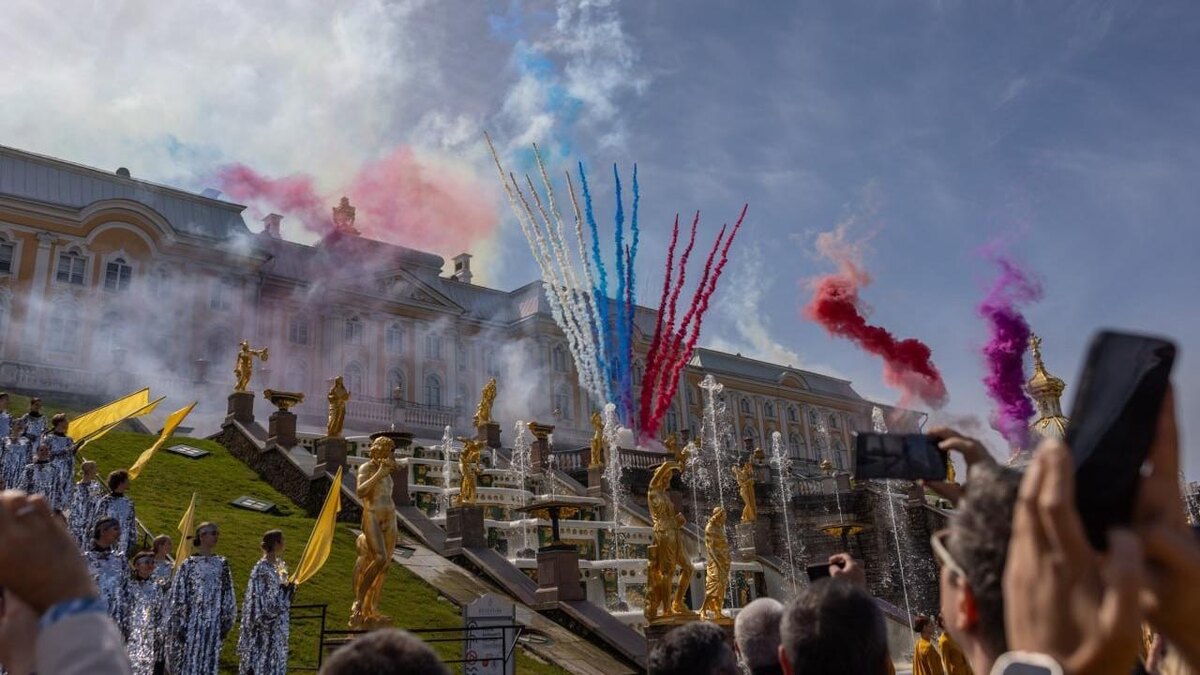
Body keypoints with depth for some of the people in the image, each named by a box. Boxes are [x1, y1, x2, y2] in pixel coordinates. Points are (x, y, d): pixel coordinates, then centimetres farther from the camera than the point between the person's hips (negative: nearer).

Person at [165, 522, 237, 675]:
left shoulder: (222, 564, 6)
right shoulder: (189, 564, -6)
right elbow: (177, 598, -5)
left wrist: (226, 622, 8)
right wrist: (179, 627, -7)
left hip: (213, 627, 4)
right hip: (191, 625, -3)